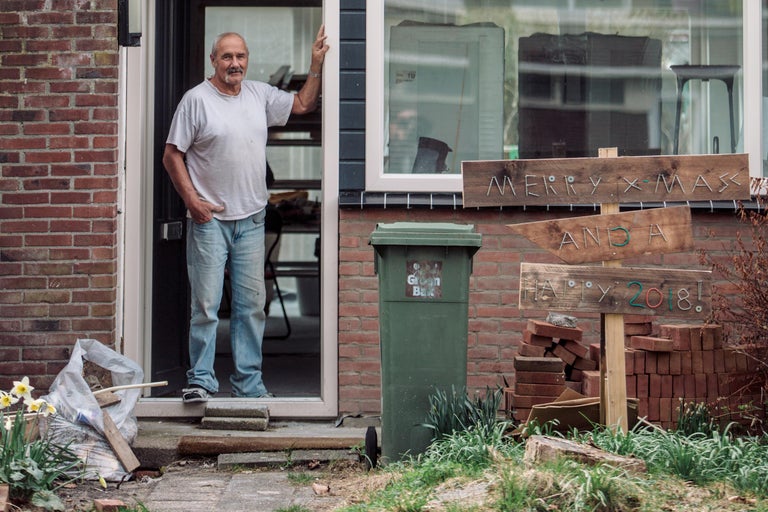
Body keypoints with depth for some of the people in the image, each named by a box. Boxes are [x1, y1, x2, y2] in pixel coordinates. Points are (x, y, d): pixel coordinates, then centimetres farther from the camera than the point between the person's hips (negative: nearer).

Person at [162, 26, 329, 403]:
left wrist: (316, 65, 12)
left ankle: (249, 383, 15)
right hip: (209, 218, -5)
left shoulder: (260, 95, 10)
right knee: (205, 304, -4)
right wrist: (192, 201, -11)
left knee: (252, 304, 8)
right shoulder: (197, 99, -5)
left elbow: (302, 104, 23)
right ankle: (200, 380, 5)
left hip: (251, 219, 5)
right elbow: (172, 155, -4)